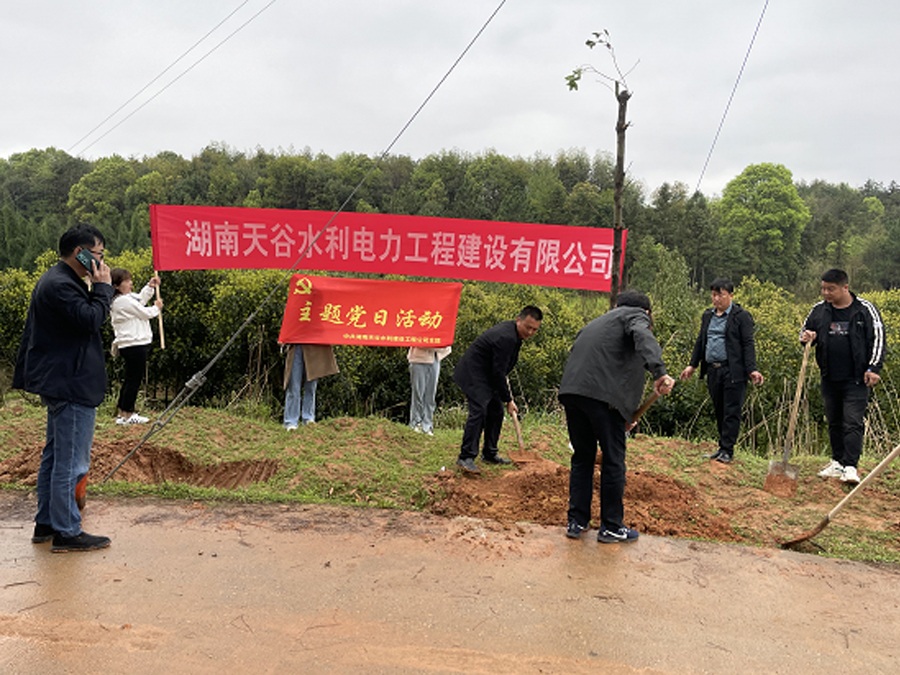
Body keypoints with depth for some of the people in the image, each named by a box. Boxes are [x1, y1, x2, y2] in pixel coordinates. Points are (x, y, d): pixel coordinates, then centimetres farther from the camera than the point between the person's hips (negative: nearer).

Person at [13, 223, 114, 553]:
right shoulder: (60, 285, -19)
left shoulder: (58, 280, 16)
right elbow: (91, 319, -24)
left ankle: (46, 523, 28)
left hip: (60, 384, 12)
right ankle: (67, 533, 3)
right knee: (71, 460, -5)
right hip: (71, 386, -12)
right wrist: (103, 287, -16)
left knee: (55, 454, 18)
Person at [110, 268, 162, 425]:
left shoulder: (127, 297, 12)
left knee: (130, 379, 16)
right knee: (134, 379, -4)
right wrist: (156, 307, 8)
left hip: (129, 345, 11)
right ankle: (127, 415, 2)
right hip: (134, 345, -11)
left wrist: (150, 287, 18)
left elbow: (140, 300, 28)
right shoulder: (124, 301, -17)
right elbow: (145, 313, -11)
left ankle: (122, 412, 23)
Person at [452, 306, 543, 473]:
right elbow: (498, 372, -25)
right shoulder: (506, 338, -27)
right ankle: (466, 457, -18)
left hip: (486, 375, 11)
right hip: (474, 374, -11)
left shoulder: (510, 330, 4)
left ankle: (490, 454, 20)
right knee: (478, 411, -19)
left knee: (496, 411, 10)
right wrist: (508, 399, -17)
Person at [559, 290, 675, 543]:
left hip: (571, 390, 7)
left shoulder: (598, 322, 34)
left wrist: (622, 416, 33)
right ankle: (611, 527, 12)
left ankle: (576, 522, 20)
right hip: (603, 394, -7)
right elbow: (643, 337, -13)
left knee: (582, 457, 17)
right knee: (613, 460, 4)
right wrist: (659, 372, -29)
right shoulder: (636, 315, 13)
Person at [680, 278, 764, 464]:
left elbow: (748, 344, -7)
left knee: (731, 412, -3)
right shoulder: (707, 316, 17)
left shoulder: (741, 316, -2)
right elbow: (700, 341, 23)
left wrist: (752, 369, -14)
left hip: (733, 371, -6)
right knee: (719, 412, 11)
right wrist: (693, 365, 19)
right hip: (712, 371, 6)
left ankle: (727, 450, 2)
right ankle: (722, 448, 20)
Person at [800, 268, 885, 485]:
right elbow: (805, 330, 18)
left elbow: (878, 339, -2)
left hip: (856, 379, -4)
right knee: (834, 422, 13)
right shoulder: (819, 309, 6)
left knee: (853, 422, -8)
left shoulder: (865, 310, -4)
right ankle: (837, 462, 23)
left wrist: (873, 368, -10)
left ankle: (851, 466, -8)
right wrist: (806, 337, -7)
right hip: (829, 378, 5)